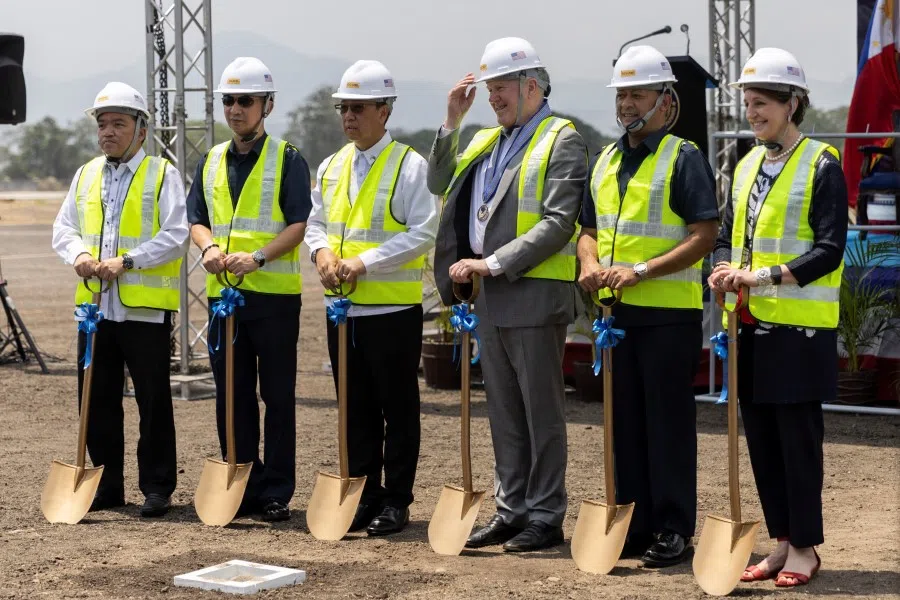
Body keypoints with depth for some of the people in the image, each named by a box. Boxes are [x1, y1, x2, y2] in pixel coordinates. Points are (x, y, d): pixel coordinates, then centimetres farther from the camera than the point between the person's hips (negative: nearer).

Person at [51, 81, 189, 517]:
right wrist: (78, 253, -8)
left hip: (145, 306, -5)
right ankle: (107, 484, 19)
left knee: (153, 401, 1)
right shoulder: (85, 175, 15)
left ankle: (156, 486, 9)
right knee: (97, 400, 9)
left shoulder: (163, 175, -2)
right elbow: (63, 227, 14)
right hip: (94, 304, 5)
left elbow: (175, 236, -11)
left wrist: (126, 261, -19)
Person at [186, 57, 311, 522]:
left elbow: (298, 224, -9)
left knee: (277, 397, 0)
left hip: (274, 294, -5)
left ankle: (276, 492, 6)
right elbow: (197, 218, 14)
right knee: (232, 397, 8)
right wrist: (209, 247, -8)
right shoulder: (211, 161, 14)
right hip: (222, 292, 5)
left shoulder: (287, 159, -2)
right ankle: (244, 488, 16)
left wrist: (257, 257, -22)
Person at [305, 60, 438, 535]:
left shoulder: (410, 166, -8)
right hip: (342, 305, 6)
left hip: (392, 306, -6)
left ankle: (396, 501, 9)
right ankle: (364, 496, 19)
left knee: (397, 409, 2)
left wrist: (366, 263, -19)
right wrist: (322, 253, -5)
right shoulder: (331, 168, 12)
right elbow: (316, 223, 18)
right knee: (356, 408, 11)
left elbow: (422, 234, -14)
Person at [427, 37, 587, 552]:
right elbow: (439, 184, 19)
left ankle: (546, 517, 7)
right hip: (492, 296, 8)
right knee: (505, 412, 12)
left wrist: (493, 262, -19)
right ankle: (512, 510, 20)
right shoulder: (487, 141, 16)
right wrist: (453, 122, 9)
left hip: (535, 294, -8)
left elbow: (558, 223, -17)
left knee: (542, 412, 0)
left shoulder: (562, 140, -8)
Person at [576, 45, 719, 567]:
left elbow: (705, 235, -15)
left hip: (669, 312, -7)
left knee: (669, 422, -3)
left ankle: (674, 530, 3)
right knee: (626, 420, 11)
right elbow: (590, 227, 22)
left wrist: (641, 271, -21)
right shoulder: (605, 162, 15)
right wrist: (591, 263, -1)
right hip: (617, 311, 7)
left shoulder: (684, 158, -8)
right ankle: (634, 524, 19)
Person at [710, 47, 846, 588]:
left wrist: (765, 275, -22)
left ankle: (804, 548, 8)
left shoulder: (821, 165, -7)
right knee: (761, 437, 10)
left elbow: (829, 249, -14)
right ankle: (782, 541, 20)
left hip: (799, 326, -7)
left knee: (798, 437, -2)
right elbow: (729, 235, 17)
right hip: (750, 325, 7)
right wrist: (725, 273, -6)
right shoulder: (747, 166, 14)